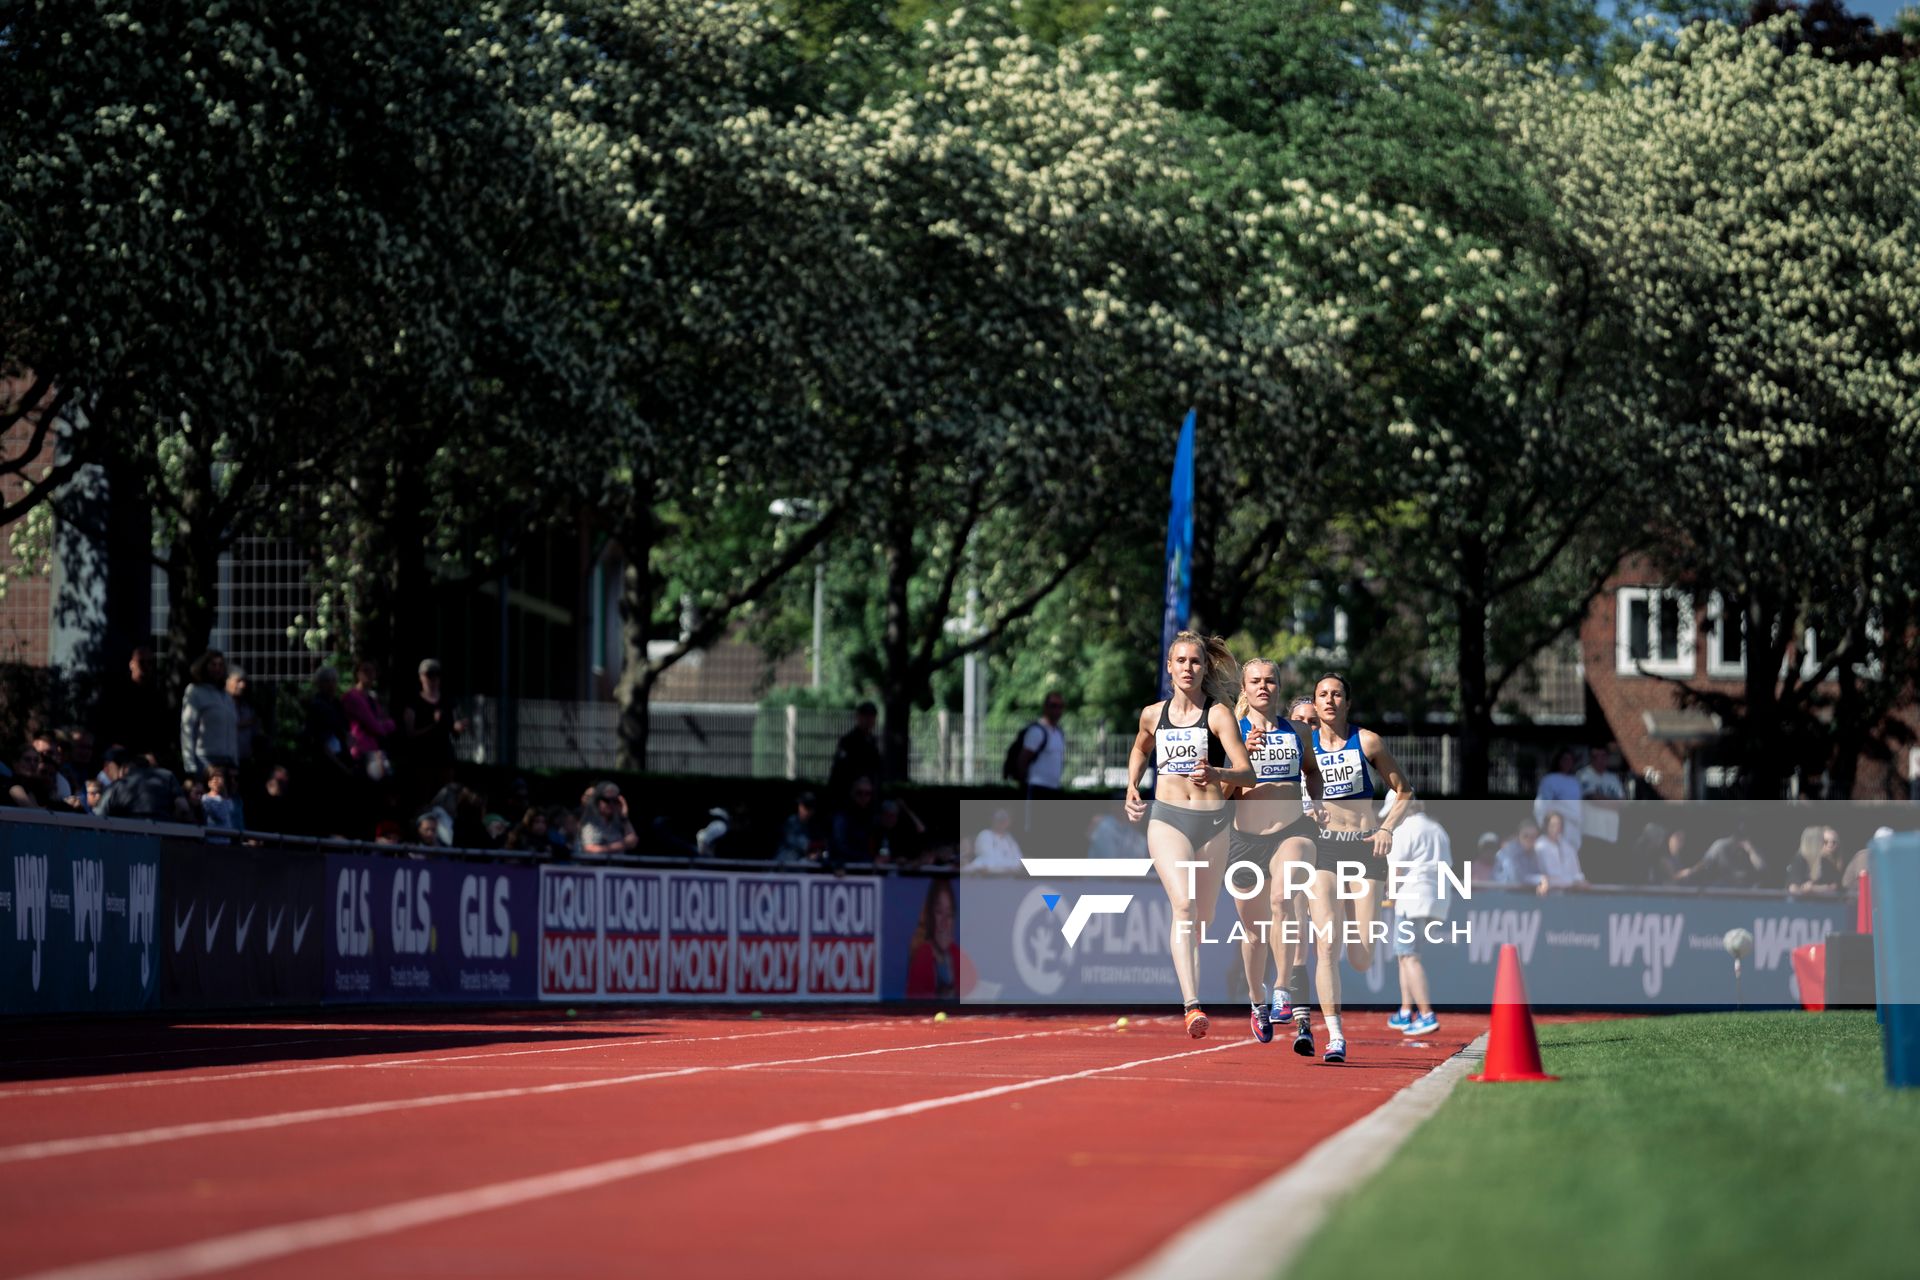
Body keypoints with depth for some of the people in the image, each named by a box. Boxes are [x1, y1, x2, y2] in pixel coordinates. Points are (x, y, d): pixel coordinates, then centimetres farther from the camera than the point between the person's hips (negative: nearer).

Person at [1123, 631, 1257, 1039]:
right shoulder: (1153, 715, 8)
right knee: (1184, 903, -21)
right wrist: (1131, 787, 17)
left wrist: (1217, 773, -31)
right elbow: (1140, 749, 32)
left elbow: (1247, 773, -12)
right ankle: (1192, 1005, -31)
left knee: (1204, 917, 9)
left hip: (1213, 821, 0)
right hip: (1166, 818, 0)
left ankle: (1190, 996, 34)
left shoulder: (1219, 714, -2)